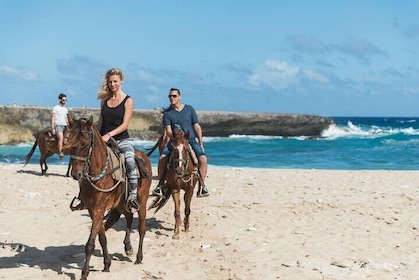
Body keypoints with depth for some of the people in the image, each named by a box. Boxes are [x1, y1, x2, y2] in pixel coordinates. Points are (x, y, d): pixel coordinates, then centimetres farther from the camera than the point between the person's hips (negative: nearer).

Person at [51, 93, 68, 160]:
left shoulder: (65, 109, 20)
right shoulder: (56, 108, 0)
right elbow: (53, 118, -5)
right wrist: (52, 128, -12)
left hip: (64, 126, 8)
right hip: (58, 125, -8)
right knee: (61, 137, -30)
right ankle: (60, 153, -37)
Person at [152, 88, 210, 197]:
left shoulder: (189, 109, 7)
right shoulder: (167, 113, 6)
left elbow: (197, 127, 9)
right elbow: (168, 131, -2)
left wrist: (201, 144, 5)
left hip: (191, 140, 0)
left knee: (203, 158, -26)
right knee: (162, 157, -26)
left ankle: (202, 186, -17)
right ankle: (160, 185, -14)